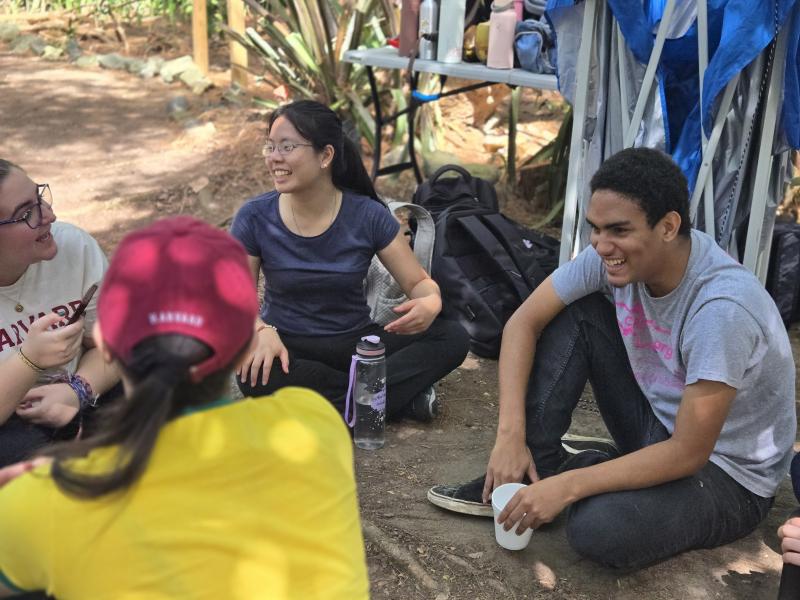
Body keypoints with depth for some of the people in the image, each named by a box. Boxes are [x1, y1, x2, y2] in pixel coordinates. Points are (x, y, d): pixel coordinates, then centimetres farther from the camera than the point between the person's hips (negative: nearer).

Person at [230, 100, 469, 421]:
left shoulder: (368, 216, -10)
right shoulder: (255, 217, -9)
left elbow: (419, 281, -4)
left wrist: (431, 303, -29)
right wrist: (262, 331, -29)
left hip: (356, 344, 1)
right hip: (289, 347, 0)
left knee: (453, 337, -19)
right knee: (255, 372, -37)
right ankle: (403, 395, -21)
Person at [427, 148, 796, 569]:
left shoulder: (721, 307, -34)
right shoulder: (612, 255, -15)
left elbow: (688, 454, -29)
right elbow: (524, 322, -9)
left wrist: (567, 486, -30)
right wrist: (510, 436, -20)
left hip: (727, 471, -6)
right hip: (658, 423, 6)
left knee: (599, 529, -33)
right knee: (571, 314, -9)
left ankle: (558, 476, 1)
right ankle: (526, 472, -3)